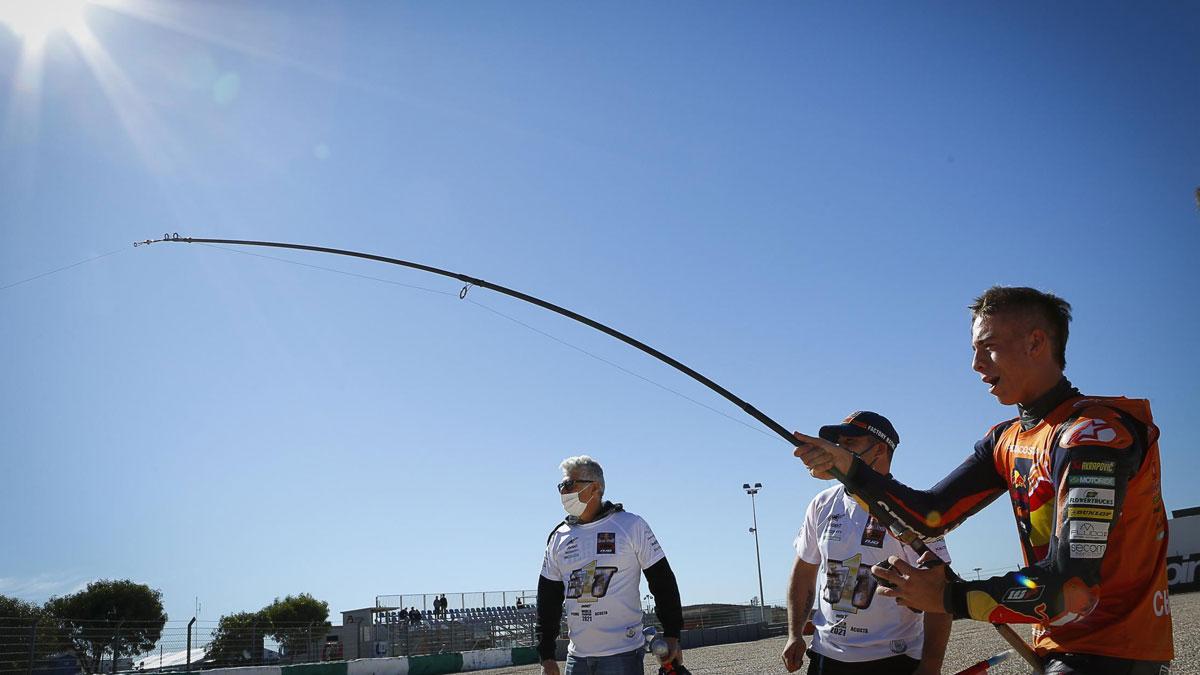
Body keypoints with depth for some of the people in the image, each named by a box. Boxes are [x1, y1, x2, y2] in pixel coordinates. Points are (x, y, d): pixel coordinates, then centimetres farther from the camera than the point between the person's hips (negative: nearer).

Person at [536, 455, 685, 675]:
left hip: (623, 655, -4)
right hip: (577, 657, 5)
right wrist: (546, 656, 11)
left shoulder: (632, 526, -2)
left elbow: (663, 582, 1)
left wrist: (672, 635, -3)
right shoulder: (558, 537, 9)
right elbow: (547, 601, 14)